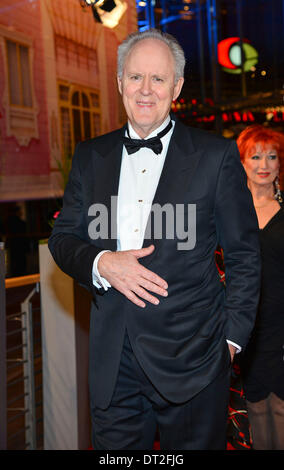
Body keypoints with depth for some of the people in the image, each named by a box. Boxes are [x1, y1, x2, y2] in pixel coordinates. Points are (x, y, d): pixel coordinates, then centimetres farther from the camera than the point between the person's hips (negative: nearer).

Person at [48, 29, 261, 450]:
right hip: (112, 364, 3)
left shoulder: (216, 155, -2)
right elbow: (63, 238, 9)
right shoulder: (90, 156, 8)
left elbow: (244, 254, 1)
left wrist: (231, 336, -3)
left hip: (191, 359, -2)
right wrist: (101, 263, -11)